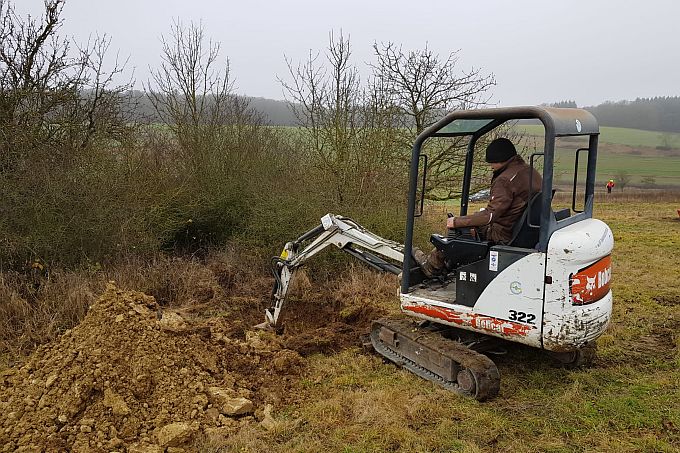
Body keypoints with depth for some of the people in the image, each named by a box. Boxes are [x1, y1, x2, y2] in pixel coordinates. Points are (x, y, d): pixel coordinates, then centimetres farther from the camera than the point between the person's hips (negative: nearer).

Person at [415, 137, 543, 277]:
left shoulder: (505, 181, -24)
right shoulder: (532, 171, 6)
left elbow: (489, 216, -27)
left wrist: (457, 222, -19)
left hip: (504, 235, -9)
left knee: (457, 228, 3)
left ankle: (431, 265, 17)